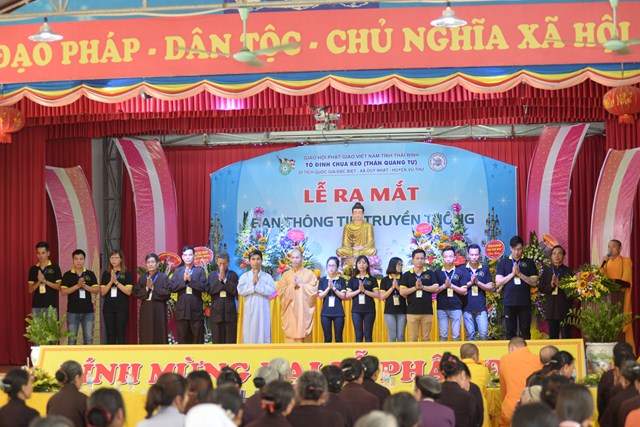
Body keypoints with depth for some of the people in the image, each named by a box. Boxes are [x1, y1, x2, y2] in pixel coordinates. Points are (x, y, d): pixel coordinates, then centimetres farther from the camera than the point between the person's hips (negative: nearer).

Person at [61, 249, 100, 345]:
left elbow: (96, 290, 2)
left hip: (88, 311, 1)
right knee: (72, 339, 0)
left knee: (89, 338, 0)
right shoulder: (67, 275, 4)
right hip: (72, 311, -1)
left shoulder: (90, 274, 8)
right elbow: (63, 291, -5)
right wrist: (77, 286, -14)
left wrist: (85, 286, -13)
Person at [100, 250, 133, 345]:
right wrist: (111, 281, -10)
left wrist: (116, 282, -14)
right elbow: (103, 292, 5)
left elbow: (128, 291, -8)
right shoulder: (106, 273, 10)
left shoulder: (127, 273, 1)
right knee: (110, 335, 4)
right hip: (108, 308, 3)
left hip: (122, 308, -3)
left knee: (121, 335, -3)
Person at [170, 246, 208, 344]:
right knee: (182, 339, 3)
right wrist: (184, 280, -11)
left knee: (197, 339, 0)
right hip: (181, 310, 2)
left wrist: (190, 279, -14)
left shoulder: (200, 271, 5)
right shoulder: (178, 271, 11)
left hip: (196, 310, -2)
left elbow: (204, 287, -8)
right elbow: (172, 288, 1)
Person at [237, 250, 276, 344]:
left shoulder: (267, 277, 7)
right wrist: (252, 283, -8)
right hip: (250, 311, 1)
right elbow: (240, 291, -5)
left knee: (263, 333, -4)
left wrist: (258, 282, -9)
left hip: (263, 311, 0)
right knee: (249, 334, -2)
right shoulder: (244, 276, 9)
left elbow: (271, 291, -8)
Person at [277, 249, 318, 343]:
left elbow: (314, 289, -2)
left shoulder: (309, 273, 7)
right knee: (290, 336, -4)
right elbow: (280, 290, 3)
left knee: (304, 336, -5)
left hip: (304, 310, -1)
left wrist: (300, 284, -7)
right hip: (290, 311, 1)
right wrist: (293, 285, -9)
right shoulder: (286, 274, 12)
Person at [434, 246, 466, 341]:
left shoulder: (460, 272, 6)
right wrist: (444, 286, -12)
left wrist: (451, 286, -10)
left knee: (456, 335, -1)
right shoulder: (437, 273, 8)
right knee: (443, 335, 1)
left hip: (456, 308, -1)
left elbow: (464, 291, 2)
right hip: (442, 308, 1)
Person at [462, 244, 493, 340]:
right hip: (467, 308, 0)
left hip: (481, 308, 0)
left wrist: (478, 282, -10)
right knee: (470, 335, 2)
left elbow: (490, 288, 5)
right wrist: (470, 282, -10)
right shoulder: (462, 270, 5)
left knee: (483, 334, -7)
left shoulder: (485, 269, 7)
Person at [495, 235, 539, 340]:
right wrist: (512, 274, -8)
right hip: (509, 302, 0)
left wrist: (520, 274, -9)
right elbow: (498, 282, 2)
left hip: (525, 302, 0)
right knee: (510, 331, 3)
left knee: (525, 331, 1)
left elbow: (534, 282, 2)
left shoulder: (529, 263, 7)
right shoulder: (504, 263, 9)